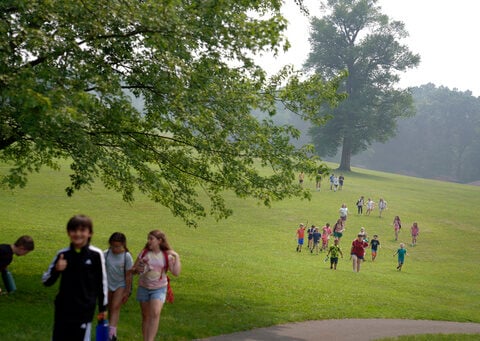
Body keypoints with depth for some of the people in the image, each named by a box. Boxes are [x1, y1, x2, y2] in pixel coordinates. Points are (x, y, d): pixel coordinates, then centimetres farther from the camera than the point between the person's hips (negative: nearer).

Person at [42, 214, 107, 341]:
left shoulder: (96, 255, -8)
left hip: (85, 310, -3)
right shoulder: (62, 254, -1)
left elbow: (102, 282, 2)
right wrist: (56, 270, -16)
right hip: (63, 308, 3)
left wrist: (103, 307, 7)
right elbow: (46, 281, 5)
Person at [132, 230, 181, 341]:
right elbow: (133, 269, 5)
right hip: (143, 288, 3)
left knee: (155, 313, -22)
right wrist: (137, 270, -17)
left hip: (159, 289, -3)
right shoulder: (144, 253, -2)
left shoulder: (167, 256, -7)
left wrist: (176, 257, -19)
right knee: (145, 316, 11)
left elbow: (176, 273, -14)